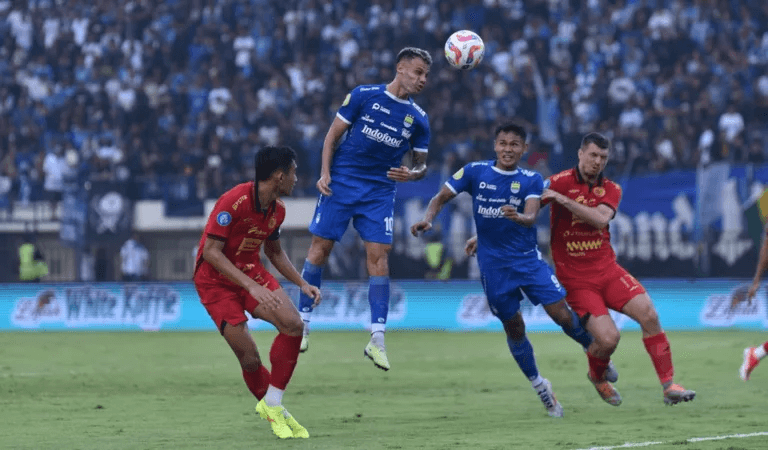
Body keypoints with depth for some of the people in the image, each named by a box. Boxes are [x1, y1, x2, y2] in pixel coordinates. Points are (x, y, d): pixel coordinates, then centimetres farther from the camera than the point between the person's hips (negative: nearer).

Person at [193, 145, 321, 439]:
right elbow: (211, 252, -27)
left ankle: (272, 404, -4)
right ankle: (269, 407, 17)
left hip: (250, 271, 7)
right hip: (215, 280, -7)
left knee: (293, 324, -17)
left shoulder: (277, 209, 0)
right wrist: (251, 286, -34)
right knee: (249, 358, -12)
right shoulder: (233, 202, -25)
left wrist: (302, 284, 7)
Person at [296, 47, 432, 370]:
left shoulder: (418, 119, 5)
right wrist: (325, 172, -9)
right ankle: (303, 322, 11)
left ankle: (377, 339, -9)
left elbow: (421, 164, 12)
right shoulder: (364, 96, -2)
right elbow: (333, 135, 2)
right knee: (320, 246, -3)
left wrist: (412, 173, -11)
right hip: (341, 182, -2)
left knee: (378, 256, -9)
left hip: (380, 192, 2)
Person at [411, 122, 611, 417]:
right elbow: (442, 197, 2)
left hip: (528, 259, 0)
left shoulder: (531, 180, -3)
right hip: (493, 265, 1)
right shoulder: (475, 172, -1)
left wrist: (516, 216, -41)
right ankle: (538, 385, 24)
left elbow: (531, 216, -17)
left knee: (562, 315, -10)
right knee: (514, 327, 5)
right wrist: (428, 218, -18)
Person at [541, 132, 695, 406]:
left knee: (649, 314, -15)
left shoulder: (611, 190, 6)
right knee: (608, 338, -18)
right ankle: (597, 376, 18)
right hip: (575, 278, -4)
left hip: (607, 269, 4)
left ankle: (668, 385, -8)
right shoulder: (560, 182, -6)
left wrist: (564, 200, -23)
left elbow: (601, 218, -14)